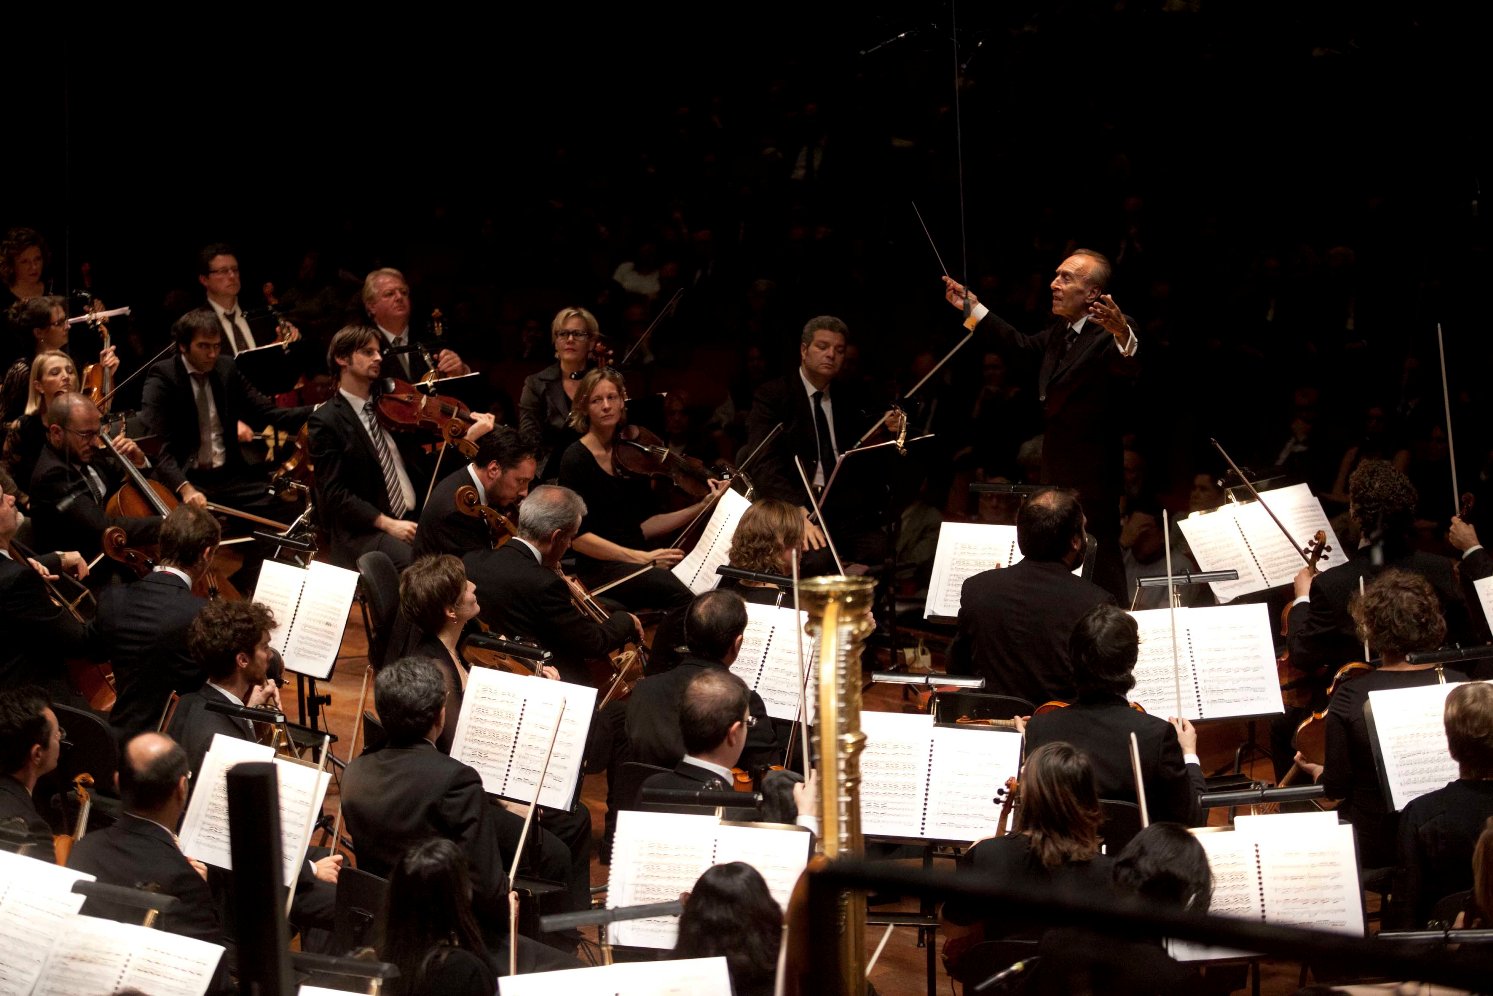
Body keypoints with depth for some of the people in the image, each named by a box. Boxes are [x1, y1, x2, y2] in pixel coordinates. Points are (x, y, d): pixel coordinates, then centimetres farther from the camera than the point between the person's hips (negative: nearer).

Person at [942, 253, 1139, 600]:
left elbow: (1129, 366, -39)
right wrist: (974, 309, 30)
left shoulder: (1110, 334, -19)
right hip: (1057, 473, 10)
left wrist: (1123, 335, -61)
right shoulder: (1061, 330, 10)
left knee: (1101, 561, -8)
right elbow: (1022, 345, 28)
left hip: (1092, 478, -10)